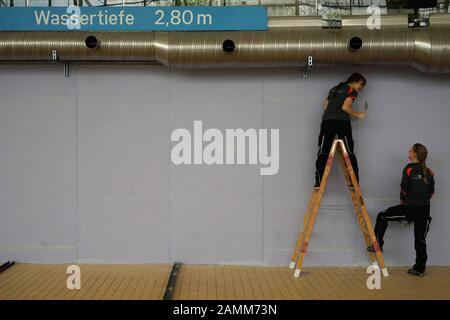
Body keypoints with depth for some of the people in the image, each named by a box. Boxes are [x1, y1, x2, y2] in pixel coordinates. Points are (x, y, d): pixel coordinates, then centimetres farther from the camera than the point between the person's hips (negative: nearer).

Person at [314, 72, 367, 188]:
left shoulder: (335, 88, 24)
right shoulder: (353, 91, 4)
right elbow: (345, 107, -9)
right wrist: (357, 114, 3)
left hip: (327, 120, 5)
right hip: (342, 122, -5)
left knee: (323, 152, 2)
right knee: (349, 153, 3)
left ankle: (319, 182, -2)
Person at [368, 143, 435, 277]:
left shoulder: (409, 168, -7)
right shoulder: (429, 172, 8)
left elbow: (404, 189, -5)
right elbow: (431, 192, 11)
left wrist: (402, 203, 12)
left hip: (410, 208, -5)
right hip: (425, 210, 5)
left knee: (382, 216, 12)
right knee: (420, 240, 10)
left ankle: (378, 245, 15)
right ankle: (419, 268, 14)